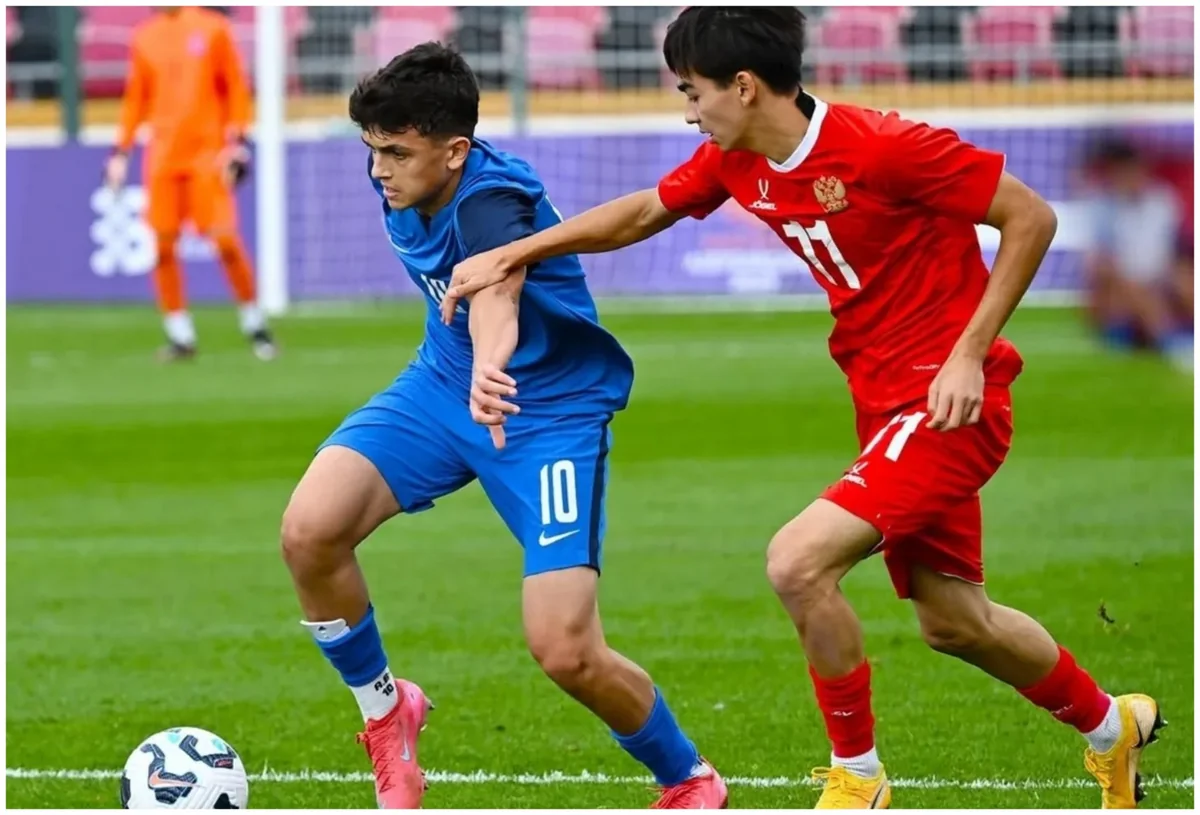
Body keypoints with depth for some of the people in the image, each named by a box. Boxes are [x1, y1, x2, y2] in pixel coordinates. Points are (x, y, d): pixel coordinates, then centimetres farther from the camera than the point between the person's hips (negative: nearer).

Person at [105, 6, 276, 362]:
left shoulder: (213, 29, 1)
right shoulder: (144, 38, 10)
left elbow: (235, 88, 1)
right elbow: (135, 99, 17)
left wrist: (236, 140, -8)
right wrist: (121, 151, 11)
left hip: (208, 154, -3)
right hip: (162, 156, 3)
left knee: (225, 240, -10)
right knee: (163, 245, -2)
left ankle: (255, 325, 6)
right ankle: (180, 335, 7)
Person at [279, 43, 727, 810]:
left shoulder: (490, 201, -30)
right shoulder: (407, 195, -7)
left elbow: (497, 289, -55)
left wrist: (491, 369, -76)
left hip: (551, 410, -7)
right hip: (442, 384, 7)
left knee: (566, 651, -16)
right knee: (310, 530, -20)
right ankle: (385, 710, 6)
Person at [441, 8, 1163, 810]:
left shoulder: (883, 147, -23)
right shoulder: (735, 164, 0)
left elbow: (1032, 216, -17)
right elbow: (642, 213, 17)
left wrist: (969, 353, -20)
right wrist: (510, 255, 10)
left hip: (947, 401, -9)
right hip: (885, 402, 9)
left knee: (799, 562, -21)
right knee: (953, 621, 18)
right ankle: (1112, 727, 43)